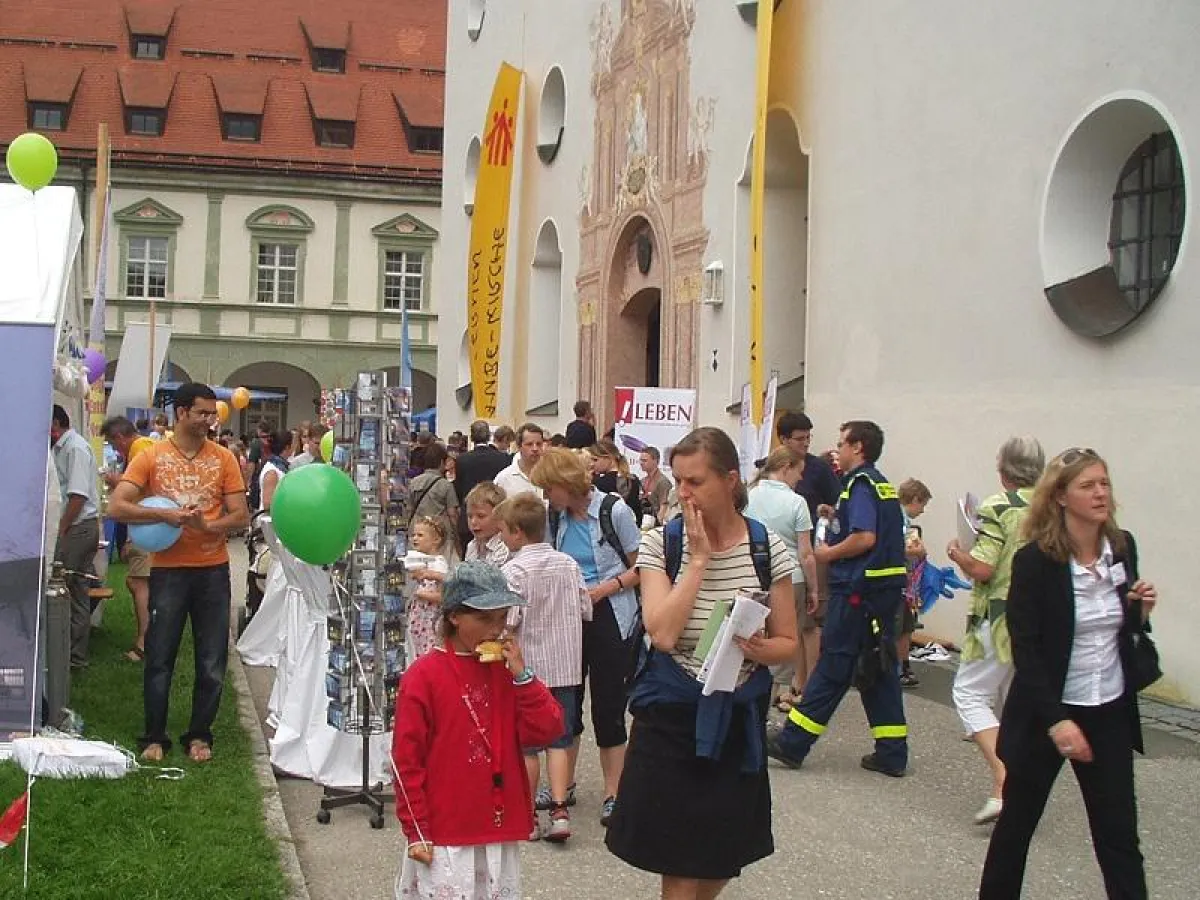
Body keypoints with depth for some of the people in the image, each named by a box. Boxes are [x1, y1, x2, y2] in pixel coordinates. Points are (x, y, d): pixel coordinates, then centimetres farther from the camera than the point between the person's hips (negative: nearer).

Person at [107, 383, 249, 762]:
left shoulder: (223, 458, 3)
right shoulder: (151, 457, -2)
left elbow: (241, 515, 1)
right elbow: (116, 507, -9)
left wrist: (207, 525, -17)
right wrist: (165, 515, -20)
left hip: (213, 570, 2)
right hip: (168, 570, -2)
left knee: (212, 661, 7)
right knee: (160, 657, 5)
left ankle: (199, 735, 21)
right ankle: (154, 737, 19)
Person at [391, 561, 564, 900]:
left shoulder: (507, 671, 8)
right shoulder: (423, 676, -8)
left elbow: (546, 731, -1)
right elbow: (406, 759, -8)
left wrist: (522, 675, -10)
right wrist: (416, 831, -8)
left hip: (500, 829, 5)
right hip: (444, 835, -5)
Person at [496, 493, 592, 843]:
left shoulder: (514, 570, -14)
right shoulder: (569, 564, 2)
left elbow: (508, 620, -21)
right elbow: (585, 610, 6)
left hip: (527, 668, -4)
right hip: (564, 665, 4)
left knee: (525, 746, 7)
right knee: (559, 741, 10)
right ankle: (559, 810, 2)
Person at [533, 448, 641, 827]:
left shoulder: (614, 511, -11)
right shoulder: (556, 517, 4)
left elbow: (640, 568, -7)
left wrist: (605, 589, -18)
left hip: (609, 618, -5)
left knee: (607, 704, -1)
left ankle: (613, 793, 9)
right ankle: (564, 784, 24)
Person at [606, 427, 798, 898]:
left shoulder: (768, 548, -3)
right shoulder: (660, 542, -7)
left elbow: (788, 643, 2)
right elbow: (663, 634, -21)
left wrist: (760, 649, -20)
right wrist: (699, 557, -19)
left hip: (739, 719, 2)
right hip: (671, 718, -2)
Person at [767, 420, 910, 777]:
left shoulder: (860, 483, -12)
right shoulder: (883, 485, 16)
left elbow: (865, 538, -24)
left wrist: (828, 553, -9)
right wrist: (838, 517, 17)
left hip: (858, 588, -9)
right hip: (886, 587, 9)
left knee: (833, 666, -4)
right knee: (879, 667, 11)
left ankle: (792, 743, 3)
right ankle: (891, 753, 12)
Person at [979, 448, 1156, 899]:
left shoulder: (1122, 547, 0)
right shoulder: (1035, 560, -15)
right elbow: (1025, 650, -16)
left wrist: (1141, 608, -7)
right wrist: (1056, 720, -22)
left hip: (1110, 714, 4)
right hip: (1047, 711, -3)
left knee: (1118, 834, 3)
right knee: (1017, 820, 13)